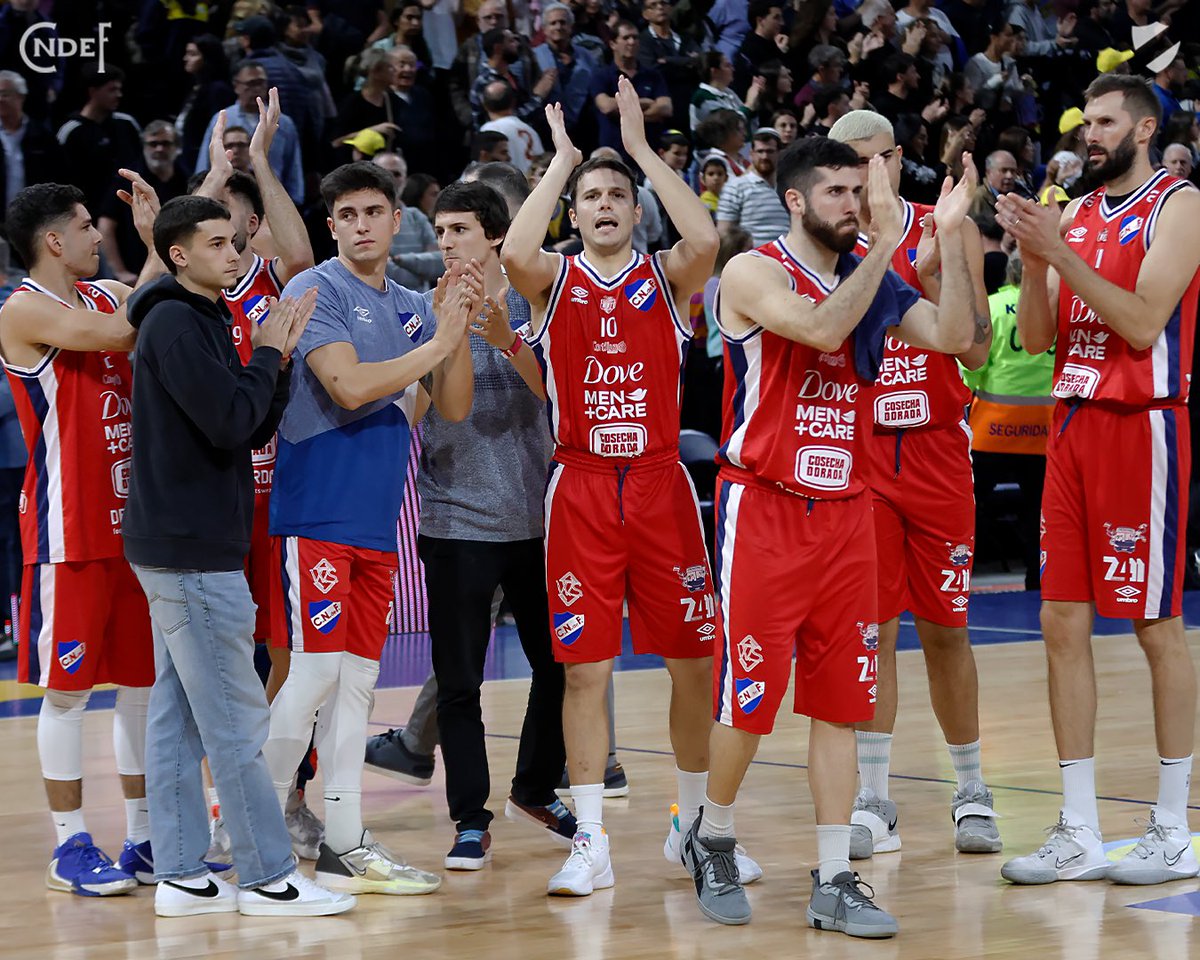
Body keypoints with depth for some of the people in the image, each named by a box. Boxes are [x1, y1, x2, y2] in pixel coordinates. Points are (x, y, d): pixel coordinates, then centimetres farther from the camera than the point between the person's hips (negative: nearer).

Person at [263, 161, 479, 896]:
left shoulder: (412, 307, 14)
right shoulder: (317, 291, -8)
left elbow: (454, 407, 11)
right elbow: (350, 386, -21)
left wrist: (459, 329, -3)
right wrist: (436, 343, -14)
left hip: (377, 517, 7)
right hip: (319, 511, -7)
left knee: (357, 678, 9)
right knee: (316, 669, -9)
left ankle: (346, 847, 13)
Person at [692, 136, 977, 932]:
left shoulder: (872, 278, 9)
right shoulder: (755, 273, -8)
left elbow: (954, 337, -3)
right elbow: (822, 330, -26)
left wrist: (951, 236, -8)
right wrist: (886, 240, -25)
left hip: (845, 509, 5)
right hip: (764, 508, -5)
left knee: (839, 699, 3)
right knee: (749, 693, -1)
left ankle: (834, 881, 7)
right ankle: (713, 840, 23)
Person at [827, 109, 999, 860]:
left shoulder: (948, 234, 0)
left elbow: (977, 351, -6)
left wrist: (934, 273, -19)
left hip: (937, 452, 0)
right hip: (857, 455, 0)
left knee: (944, 625, 7)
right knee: (871, 627, -2)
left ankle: (970, 789, 19)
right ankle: (873, 799, 4)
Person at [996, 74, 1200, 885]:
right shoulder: (1076, 215, 15)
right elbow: (1037, 337, 10)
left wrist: (1061, 253, -19)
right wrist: (1033, 255, -6)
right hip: (1073, 422, 7)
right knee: (1063, 621, 4)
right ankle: (1079, 834, 9)